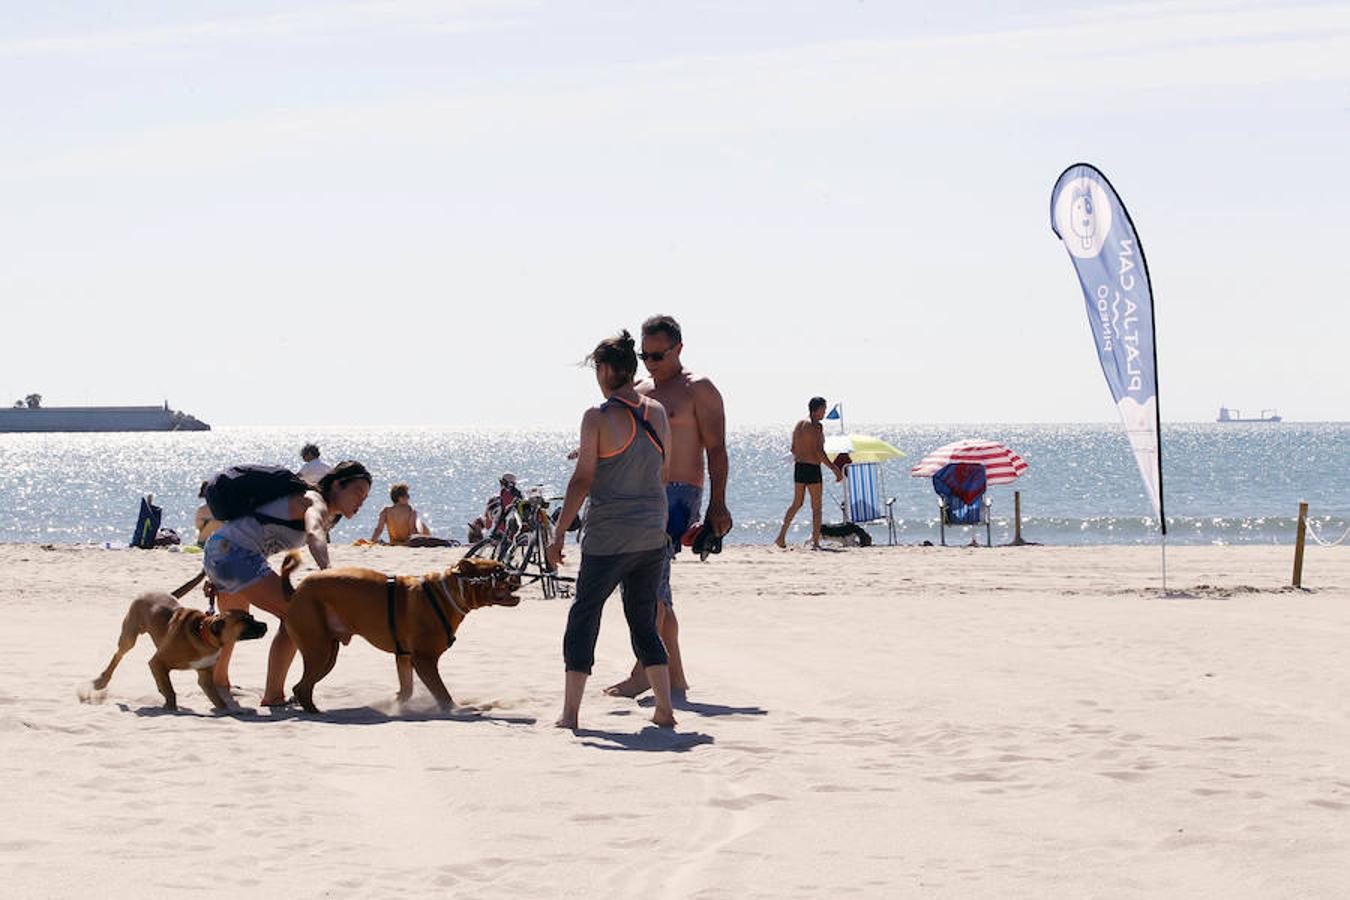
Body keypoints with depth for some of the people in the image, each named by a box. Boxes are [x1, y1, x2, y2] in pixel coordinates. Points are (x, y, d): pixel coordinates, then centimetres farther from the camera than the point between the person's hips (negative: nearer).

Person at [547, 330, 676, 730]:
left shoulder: (598, 417, -11)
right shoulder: (657, 413, 5)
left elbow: (583, 480, -12)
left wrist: (559, 533, -6)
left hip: (609, 536, -5)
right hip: (652, 534, 5)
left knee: (583, 618, 5)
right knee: (644, 621, 15)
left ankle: (570, 712, 2)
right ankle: (664, 709, 10)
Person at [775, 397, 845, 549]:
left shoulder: (799, 424, 11)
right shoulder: (816, 426, -13)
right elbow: (819, 452, -20)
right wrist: (834, 468, -16)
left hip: (798, 467, 7)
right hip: (812, 468, -7)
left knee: (796, 504, 18)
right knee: (816, 507, 2)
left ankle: (781, 536, 14)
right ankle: (815, 542, 0)